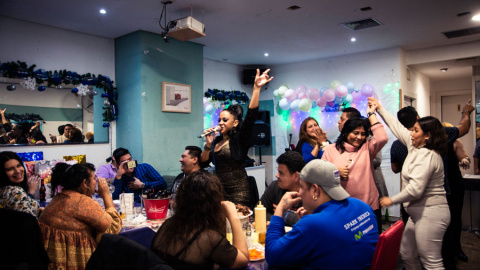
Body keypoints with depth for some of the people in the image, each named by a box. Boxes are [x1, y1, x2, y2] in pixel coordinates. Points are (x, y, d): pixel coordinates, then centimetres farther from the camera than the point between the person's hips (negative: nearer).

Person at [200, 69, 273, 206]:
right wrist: (208, 144, -7)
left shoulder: (240, 139, -4)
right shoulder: (216, 141, 12)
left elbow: (251, 115, -16)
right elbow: (203, 162, 9)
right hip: (219, 191, 6)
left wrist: (256, 88, -23)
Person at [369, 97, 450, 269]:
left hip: (430, 215, -10)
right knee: (407, 255, 18)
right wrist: (379, 109, 24)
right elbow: (397, 127, 19)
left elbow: (415, 189, -25)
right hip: (419, 213, 10)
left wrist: (392, 200, -12)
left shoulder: (427, 156, -19)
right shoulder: (416, 147, 8)